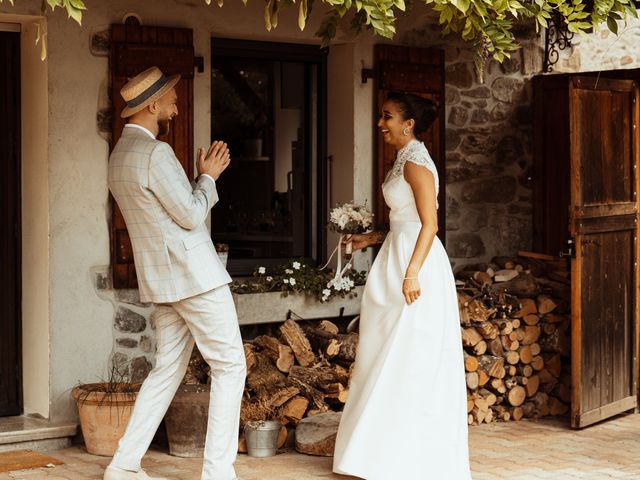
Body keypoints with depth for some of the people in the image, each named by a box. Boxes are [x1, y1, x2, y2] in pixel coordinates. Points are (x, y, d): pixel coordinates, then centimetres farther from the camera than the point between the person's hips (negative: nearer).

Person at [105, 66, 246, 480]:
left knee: (169, 369, 15)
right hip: (195, 274, -9)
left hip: (163, 278, 10)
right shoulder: (155, 153, -17)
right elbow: (191, 216, -15)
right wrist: (209, 177, 0)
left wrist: (204, 175, 14)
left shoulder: (120, 155, 14)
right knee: (230, 365, -2)